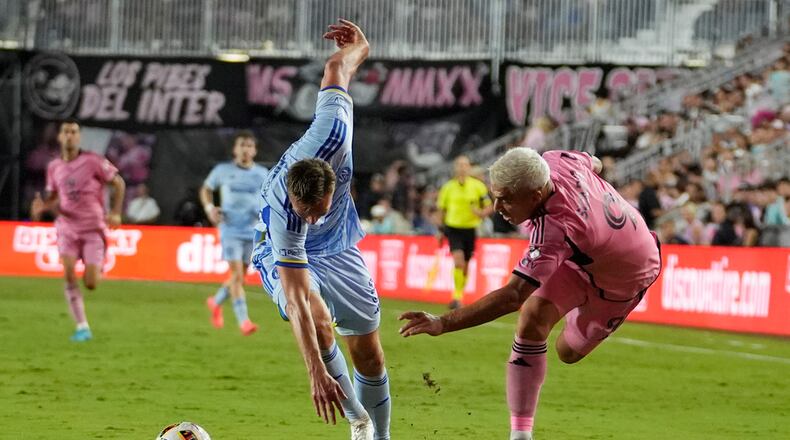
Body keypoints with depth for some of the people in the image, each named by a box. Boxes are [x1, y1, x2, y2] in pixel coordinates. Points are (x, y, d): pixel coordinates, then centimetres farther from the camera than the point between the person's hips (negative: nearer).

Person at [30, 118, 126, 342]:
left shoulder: (93, 161, -9)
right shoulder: (54, 167, 4)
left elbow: (119, 183, 0)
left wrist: (116, 213, -9)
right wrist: (42, 206, -5)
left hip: (93, 228, -3)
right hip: (67, 227, 3)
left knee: (90, 284, -9)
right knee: (69, 273, -19)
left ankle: (99, 270, 31)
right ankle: (82, 328, -15)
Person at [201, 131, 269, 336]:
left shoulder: (262, 174, 5)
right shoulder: (222, 171, 1)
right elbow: (206, 189, 15)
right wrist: (209, 208, -4)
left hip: (252, 231, 3)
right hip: (230, 229, -3)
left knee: (240, 276, 11)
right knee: (237, 274, -14)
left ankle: (216, 302, 38)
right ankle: (243, 321, -16)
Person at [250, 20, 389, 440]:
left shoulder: (332, 133, -37)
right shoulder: (284, 217, -42)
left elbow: (336, 67, -20)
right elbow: (296, 300, -44)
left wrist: (357, 47, 3)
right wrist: (317, 374, -49)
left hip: (338, 248, 4)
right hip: (284, 257, -4)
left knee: (369, 354, 4)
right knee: (319, 322, -33)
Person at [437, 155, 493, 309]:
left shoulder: (478, 186, -2)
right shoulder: (448, 187, 1)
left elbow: (490, 207, 1)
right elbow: (441, 209, 11)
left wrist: (482, 213, -21)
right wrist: (441, 230, 12)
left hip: (470, 230, 1)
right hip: (453, 228, -1)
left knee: (465, 266, 9)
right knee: (458, 261, -20)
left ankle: (459, 296, 28)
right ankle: (457, 297, -18)